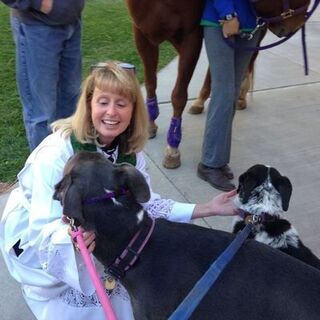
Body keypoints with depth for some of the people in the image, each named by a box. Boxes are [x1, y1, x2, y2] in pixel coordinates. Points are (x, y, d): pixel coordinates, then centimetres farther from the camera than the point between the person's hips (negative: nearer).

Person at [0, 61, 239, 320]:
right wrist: (73, 237, -52)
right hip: (32, 233, -5)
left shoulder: (129, 149, -14)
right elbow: (43, 230, -30)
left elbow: (145, 205, -15)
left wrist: (206, 209, -22)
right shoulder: (57, 153, -31)